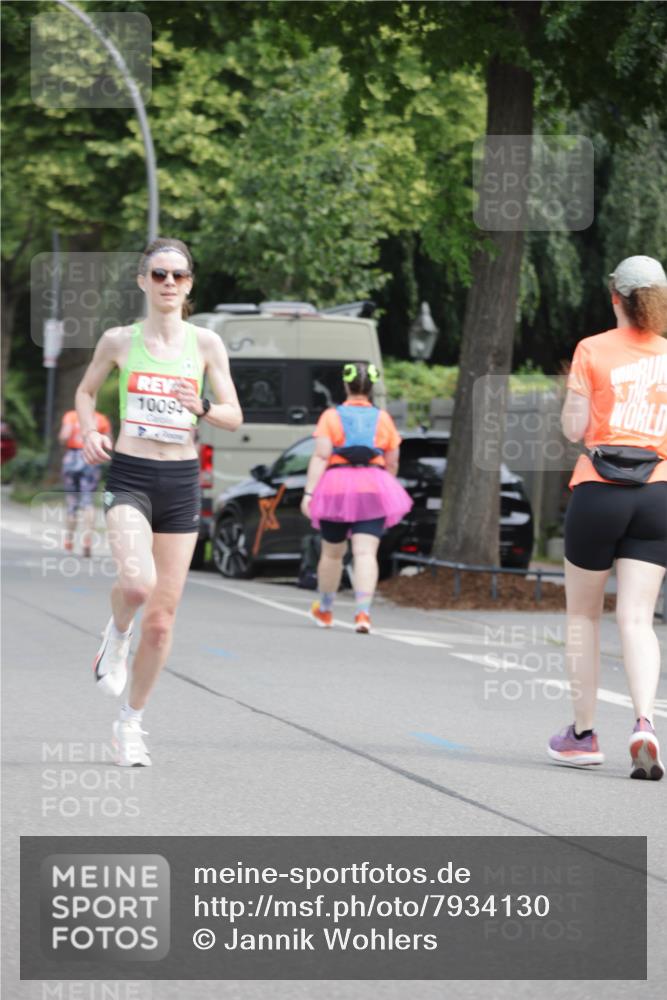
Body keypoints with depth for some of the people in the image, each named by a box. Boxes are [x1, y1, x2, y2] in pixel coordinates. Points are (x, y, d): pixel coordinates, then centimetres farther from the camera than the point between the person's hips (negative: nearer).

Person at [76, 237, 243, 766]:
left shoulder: (206, 344, 3)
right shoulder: (118, 341, 2)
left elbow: (235, 417, 5)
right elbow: (86, 390, 18)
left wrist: (202, 407, -16)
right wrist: (90, 431, -1)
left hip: (181, 483, 2)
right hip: (130, 478, -2)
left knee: (162, 617, 3)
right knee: (137, 583, -29)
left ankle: (131, 722, 20)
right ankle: (117, 633, 7)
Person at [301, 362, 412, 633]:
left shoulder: (331, 416, 1)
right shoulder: (383, 419, 9)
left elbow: (320, 457, -9)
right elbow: (392, 464, 14)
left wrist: (308, 493, -12)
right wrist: (384, 490, 31)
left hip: (336, 487, -1)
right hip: (373, 488, 1)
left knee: (332, 553, 16)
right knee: (365, 553, -8)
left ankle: (324, 610, 33)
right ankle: (363, 611, -25)